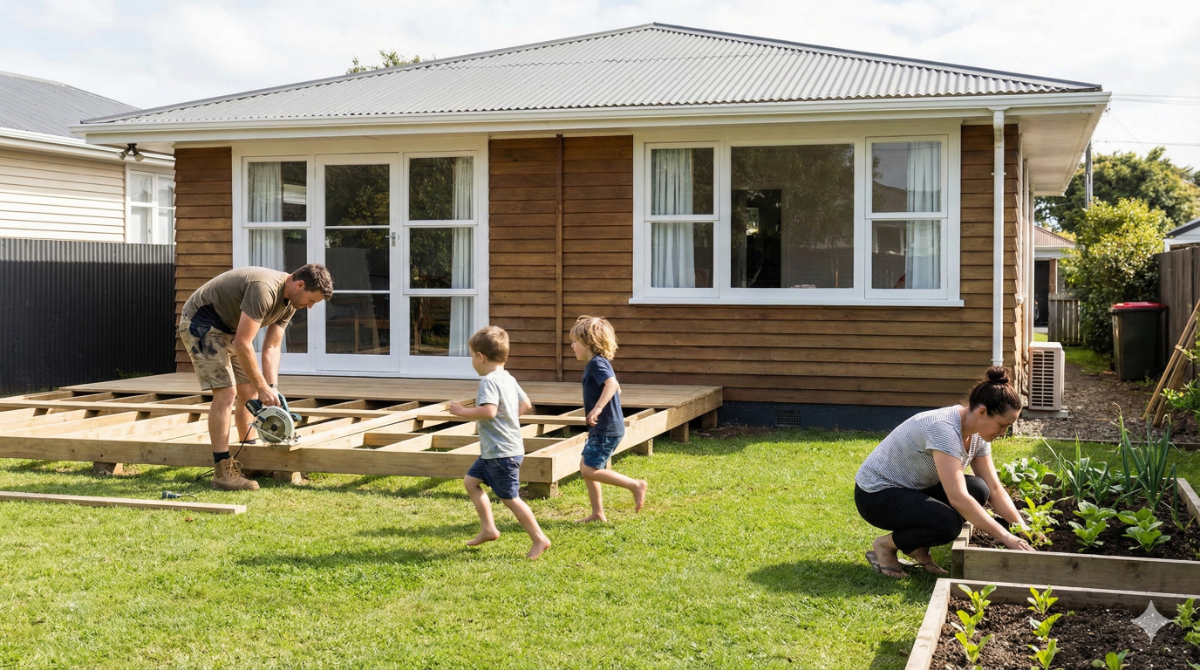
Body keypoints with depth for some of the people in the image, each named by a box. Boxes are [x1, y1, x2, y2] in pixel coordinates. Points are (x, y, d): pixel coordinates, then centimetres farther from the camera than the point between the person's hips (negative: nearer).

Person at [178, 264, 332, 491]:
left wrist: (272, 388, -10)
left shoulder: (290, 304, -1)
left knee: (248, 390, 8)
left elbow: (271, 347, 1)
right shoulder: (264, 288, -32)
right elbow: (242, 344, -31)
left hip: (227, 328, 10)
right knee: (226, 392, -17)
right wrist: (263, 387, -25)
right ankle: (222, 472, -15)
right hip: (200, 323, -10)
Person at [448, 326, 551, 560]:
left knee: (510, 498, -2)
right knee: (471, 481, 17)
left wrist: (463, 412, -21)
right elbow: (526, 403, 18)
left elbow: (489, 411, -33)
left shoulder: (489, 381, -20)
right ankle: (488, 528, 18)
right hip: (494, 451, 10)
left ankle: (539, 539, 6)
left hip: (501, 452, -10)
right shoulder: (508, 379, 10)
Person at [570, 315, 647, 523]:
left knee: (590, 470, -10)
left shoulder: (597, 363, -16)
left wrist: (597, 408, -43)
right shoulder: (595, 363, 15)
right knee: (586, 466, 14)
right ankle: (597, 513, 19)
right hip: (601, 428, 11)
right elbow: (615, 388, 27)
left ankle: (636, 485, -5)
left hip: (606, 430, -11)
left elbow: (612, 384, -35)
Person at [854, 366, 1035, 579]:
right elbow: (958, 498, -36)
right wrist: (1005, 537, -32)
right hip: (876, 494, -9)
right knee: (948, 523, -30)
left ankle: (919, 547, 5)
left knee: (978, 490, -12)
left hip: (914, 488, 9)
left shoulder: (977, 434, -4)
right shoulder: (944, 428, -31)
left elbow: (994, 489, 2)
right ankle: (886, 545, -3)